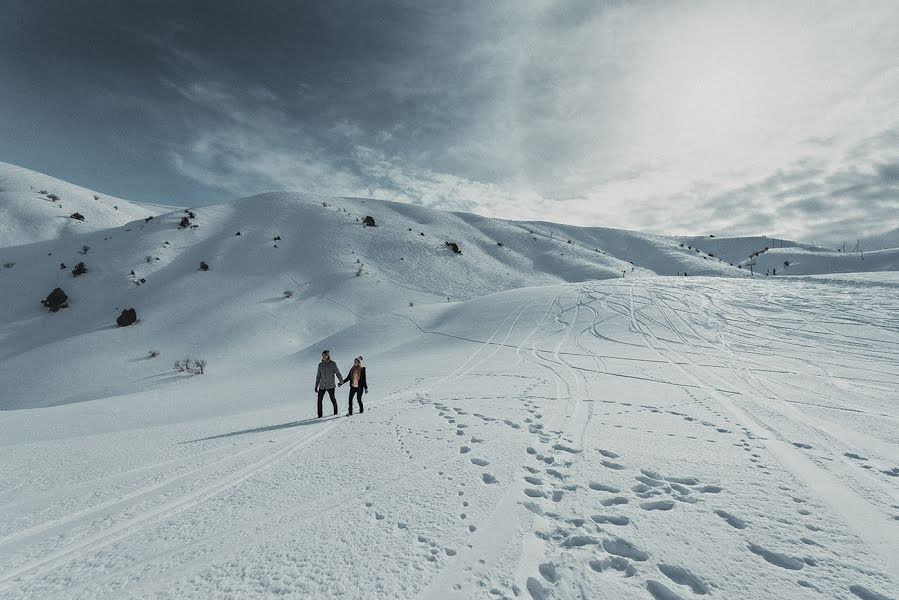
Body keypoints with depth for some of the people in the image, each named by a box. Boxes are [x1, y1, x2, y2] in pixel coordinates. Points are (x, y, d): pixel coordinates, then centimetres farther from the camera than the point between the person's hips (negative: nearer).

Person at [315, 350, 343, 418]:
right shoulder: (320, 365, 10)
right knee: (319, 400, -4)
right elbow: (318, 376, 15)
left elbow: (337, 372, 0)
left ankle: (335, 411, 21)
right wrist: (316, 386, 13)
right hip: (322, 386, 3)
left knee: (332, 399, 2)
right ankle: (320, 414, 3)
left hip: (330, 385, -3)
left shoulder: (333, 364, 0)